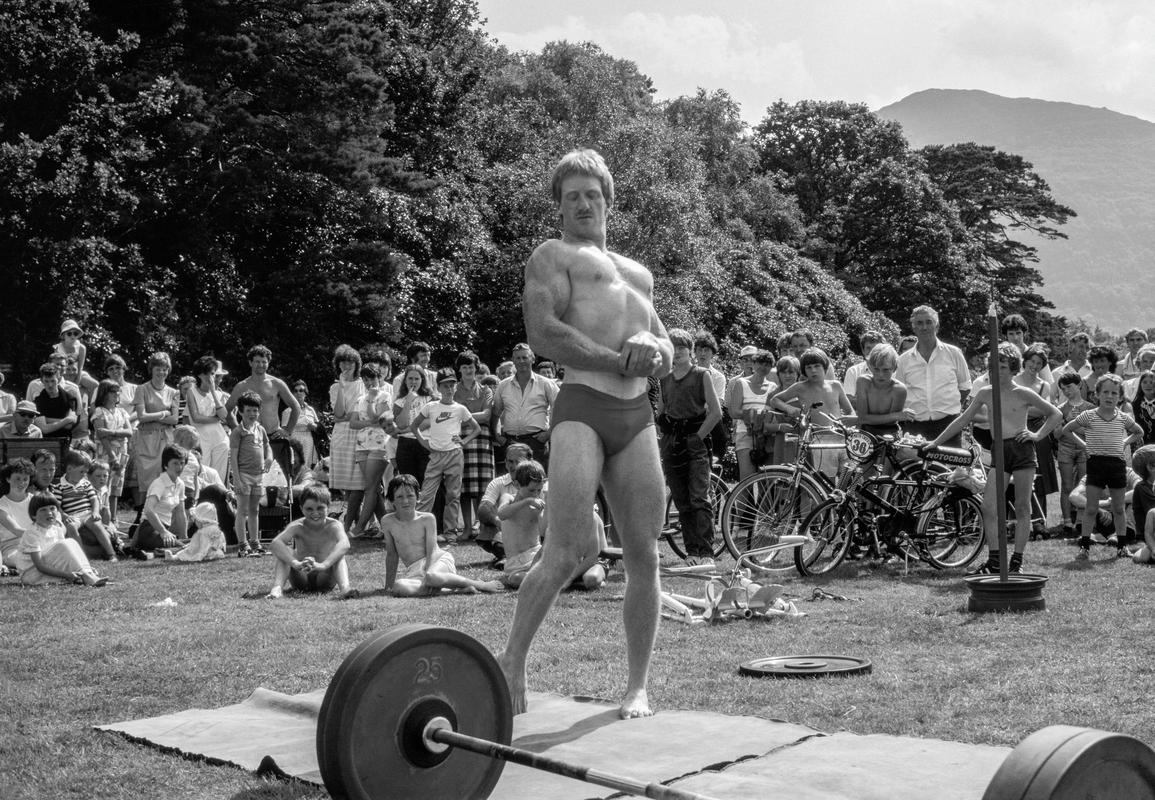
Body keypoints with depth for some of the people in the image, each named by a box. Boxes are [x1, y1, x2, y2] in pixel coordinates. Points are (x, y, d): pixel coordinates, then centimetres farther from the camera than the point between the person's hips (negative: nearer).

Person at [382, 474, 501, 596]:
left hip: (440, 560, -3)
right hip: (414, 570, 3)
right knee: (399, 588, -35)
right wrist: (388, 585, 11)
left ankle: (479, 585, -21)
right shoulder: (387, 522, 4)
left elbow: (431, 551, -8)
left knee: (432, 576, -42)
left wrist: (427, 575, -22)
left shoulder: (427, 519, -4)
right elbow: (391, 554, 13)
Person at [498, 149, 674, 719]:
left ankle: (637, 687, 11)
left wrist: (651, 348, -1)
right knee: (568, 551, -16)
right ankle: (511, 663, 0)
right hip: (582, 406, -6)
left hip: (637, 416, 6)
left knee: (643, 556, 2)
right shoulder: (552, 256, 10)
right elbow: (544, 332, -7)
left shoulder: (637, 273, 29)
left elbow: (667, 351, 24)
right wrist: (619, 361, -9)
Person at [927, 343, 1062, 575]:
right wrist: (936, 442, 14)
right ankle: (994, 561, -4)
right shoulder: (985, 393, 9)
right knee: (988, 507, -9)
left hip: (1021, 449, -3)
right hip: (999, 451, 3)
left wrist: (1037, 434, -4)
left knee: (1022, 508, 1)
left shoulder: (1022, 394, 1)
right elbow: (962, 420, 15)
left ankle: (1017, 562, 7)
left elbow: (1056, 414, 7)